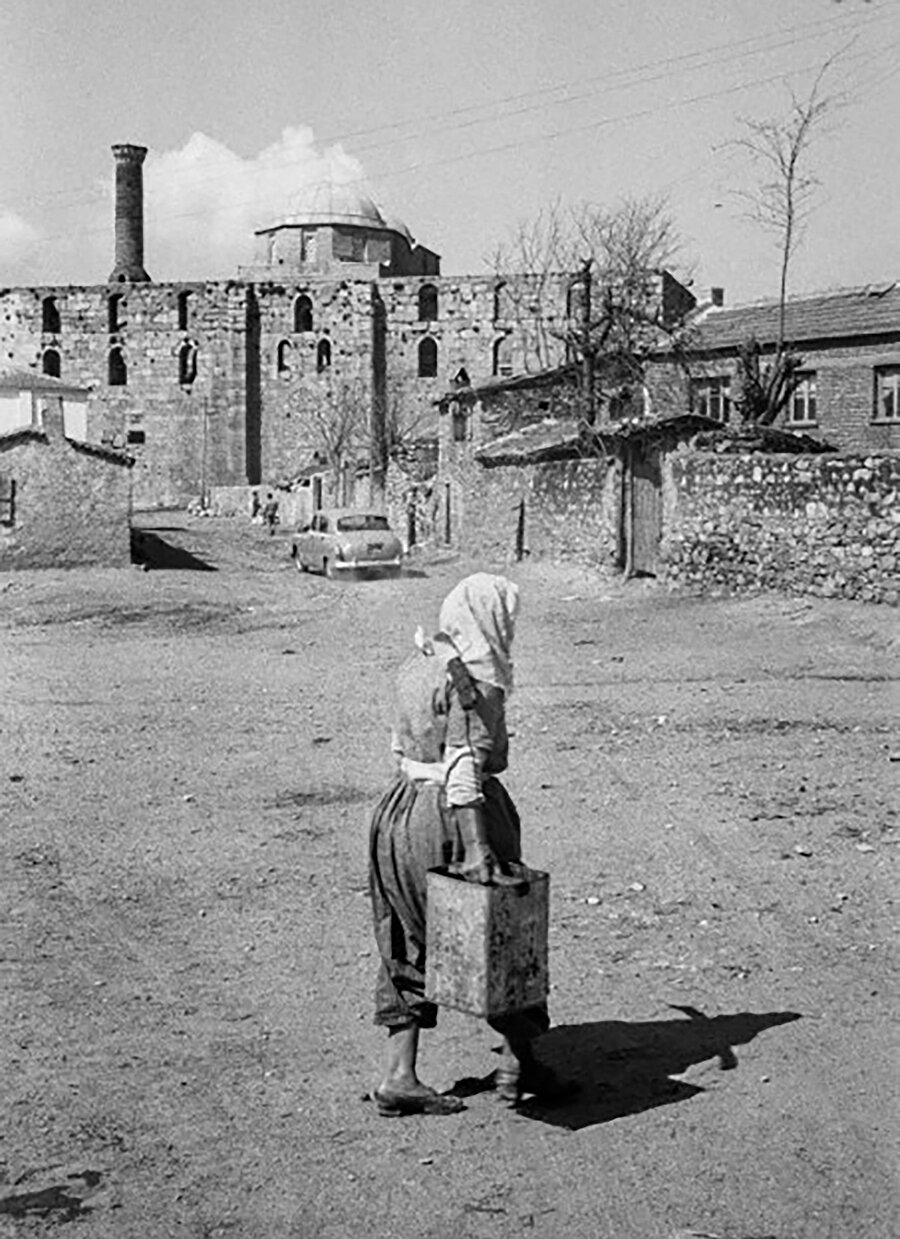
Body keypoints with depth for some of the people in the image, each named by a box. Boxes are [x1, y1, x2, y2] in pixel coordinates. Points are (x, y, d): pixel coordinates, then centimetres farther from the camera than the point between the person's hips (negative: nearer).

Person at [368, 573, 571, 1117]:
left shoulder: (420, 664, 9)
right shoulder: (474, 679, -17)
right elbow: (464, 769, -22)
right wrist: (478, 851, -22)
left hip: (403, 808, 8)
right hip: (451, 817, -8)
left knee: (413, 948, 13)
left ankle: (400, 1076, 14)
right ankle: (519, 1057, 24)